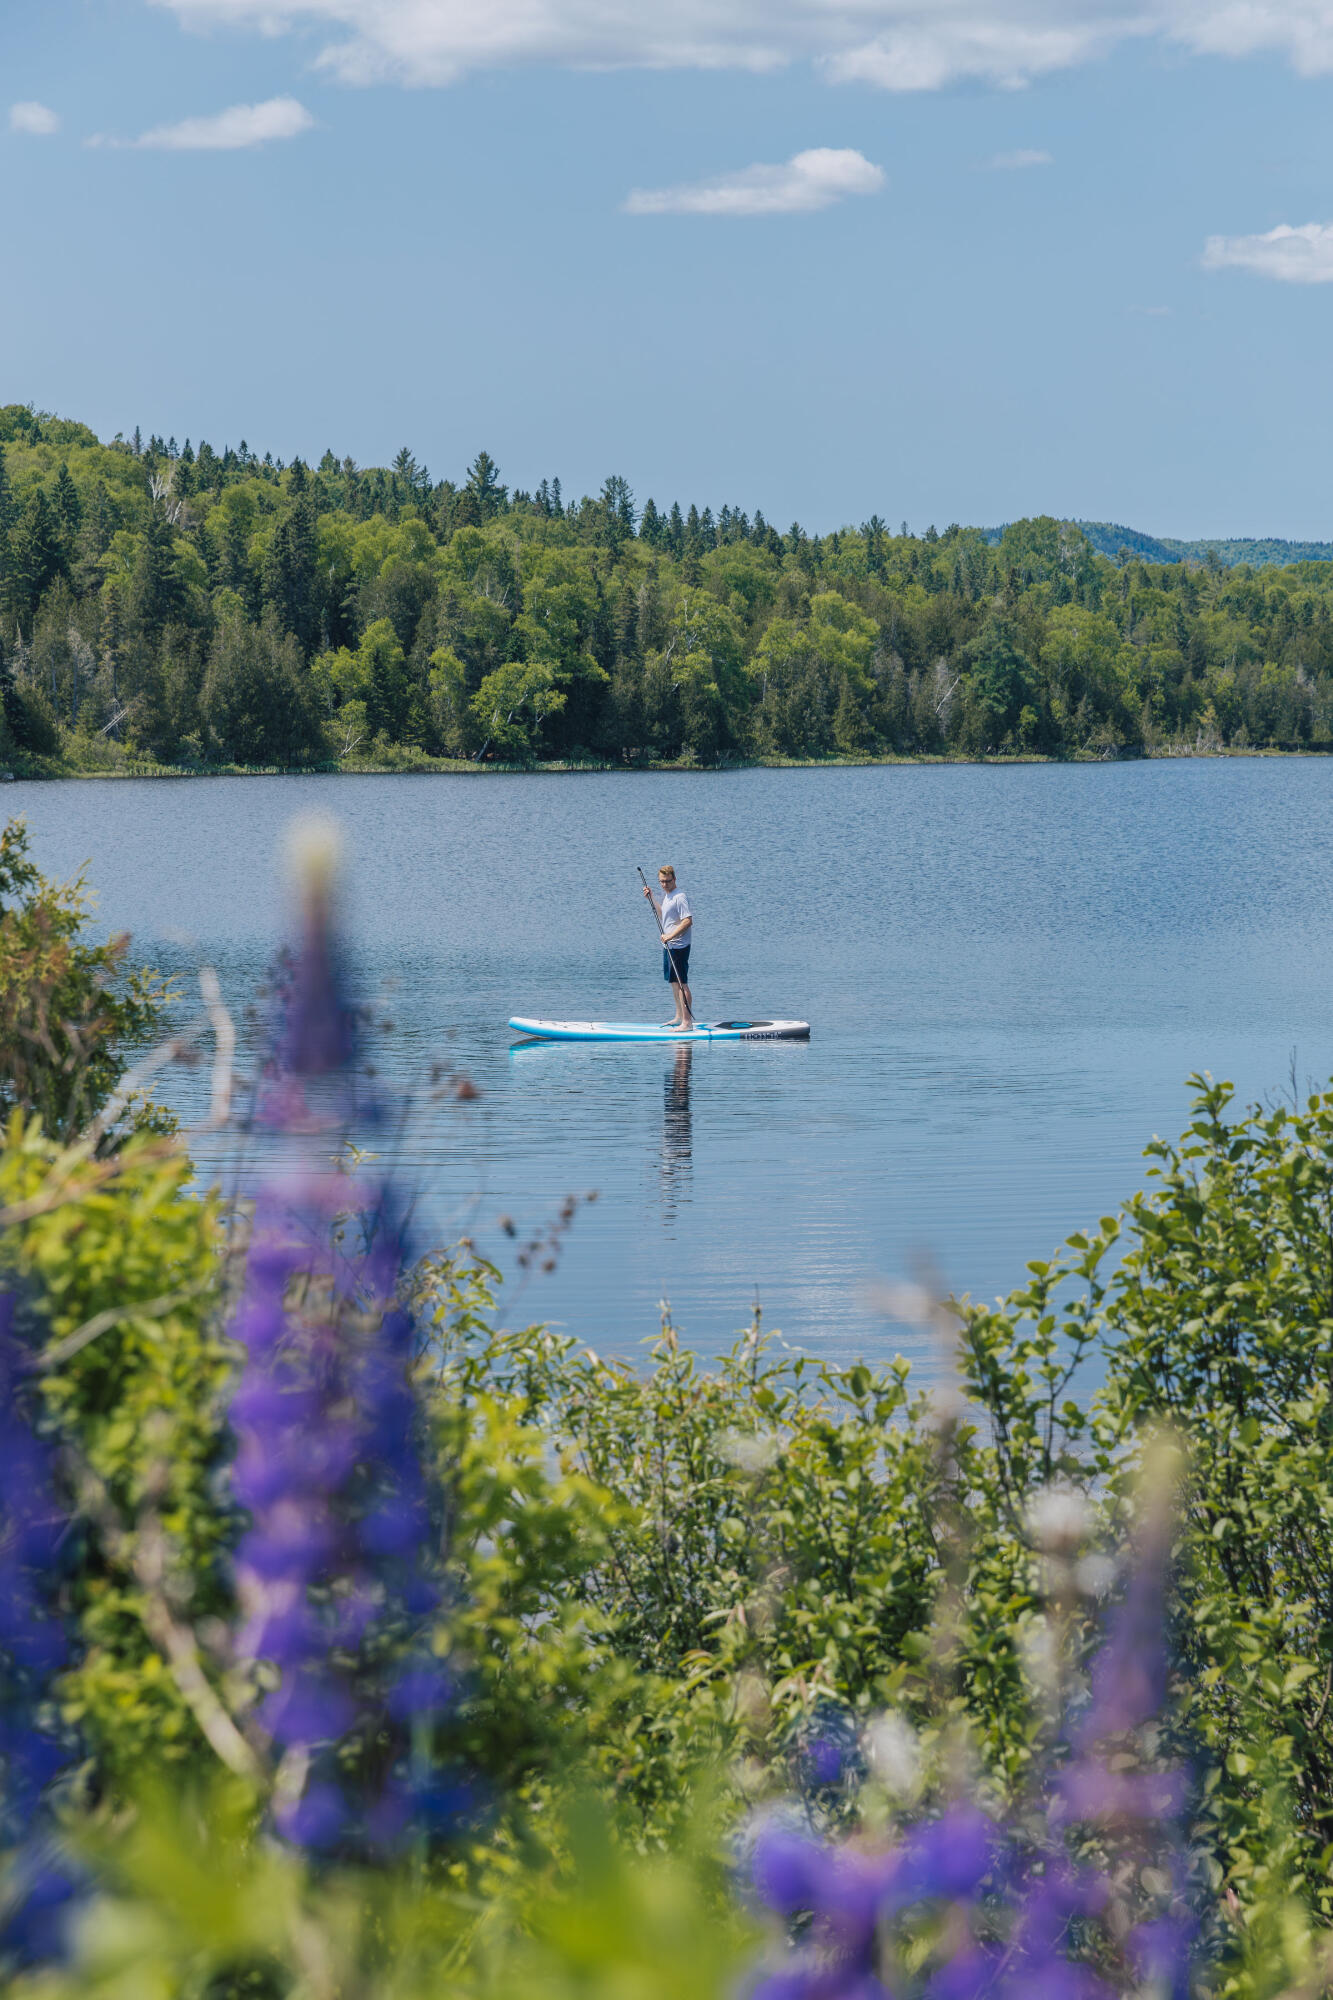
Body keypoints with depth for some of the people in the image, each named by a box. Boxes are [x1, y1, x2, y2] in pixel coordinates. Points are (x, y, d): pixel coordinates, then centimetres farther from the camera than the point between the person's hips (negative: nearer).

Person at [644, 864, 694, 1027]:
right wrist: (652, 898, 21)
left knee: (681, 983, -11)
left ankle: (687, 1021, -11)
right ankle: (679, 1017, 30)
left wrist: (671, 935, -26)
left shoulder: (679, 897, -17)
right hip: (668, 946, 10)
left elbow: (688, 921, -25)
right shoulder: (666, 895, 13)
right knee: (674, 982, 18)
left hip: (679, 946, -10)